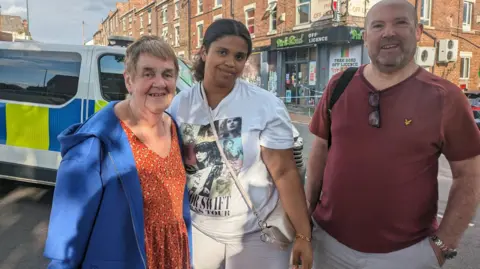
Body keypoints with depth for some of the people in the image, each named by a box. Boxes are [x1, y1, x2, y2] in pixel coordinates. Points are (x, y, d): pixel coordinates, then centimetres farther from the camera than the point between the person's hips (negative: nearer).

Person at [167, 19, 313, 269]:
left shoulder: (266, 106, -15)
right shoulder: (179, 104, -4)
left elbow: (285, 173, -15)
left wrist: (303, 235, -15)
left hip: (257, 235, -3)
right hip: (197, 230, 3)